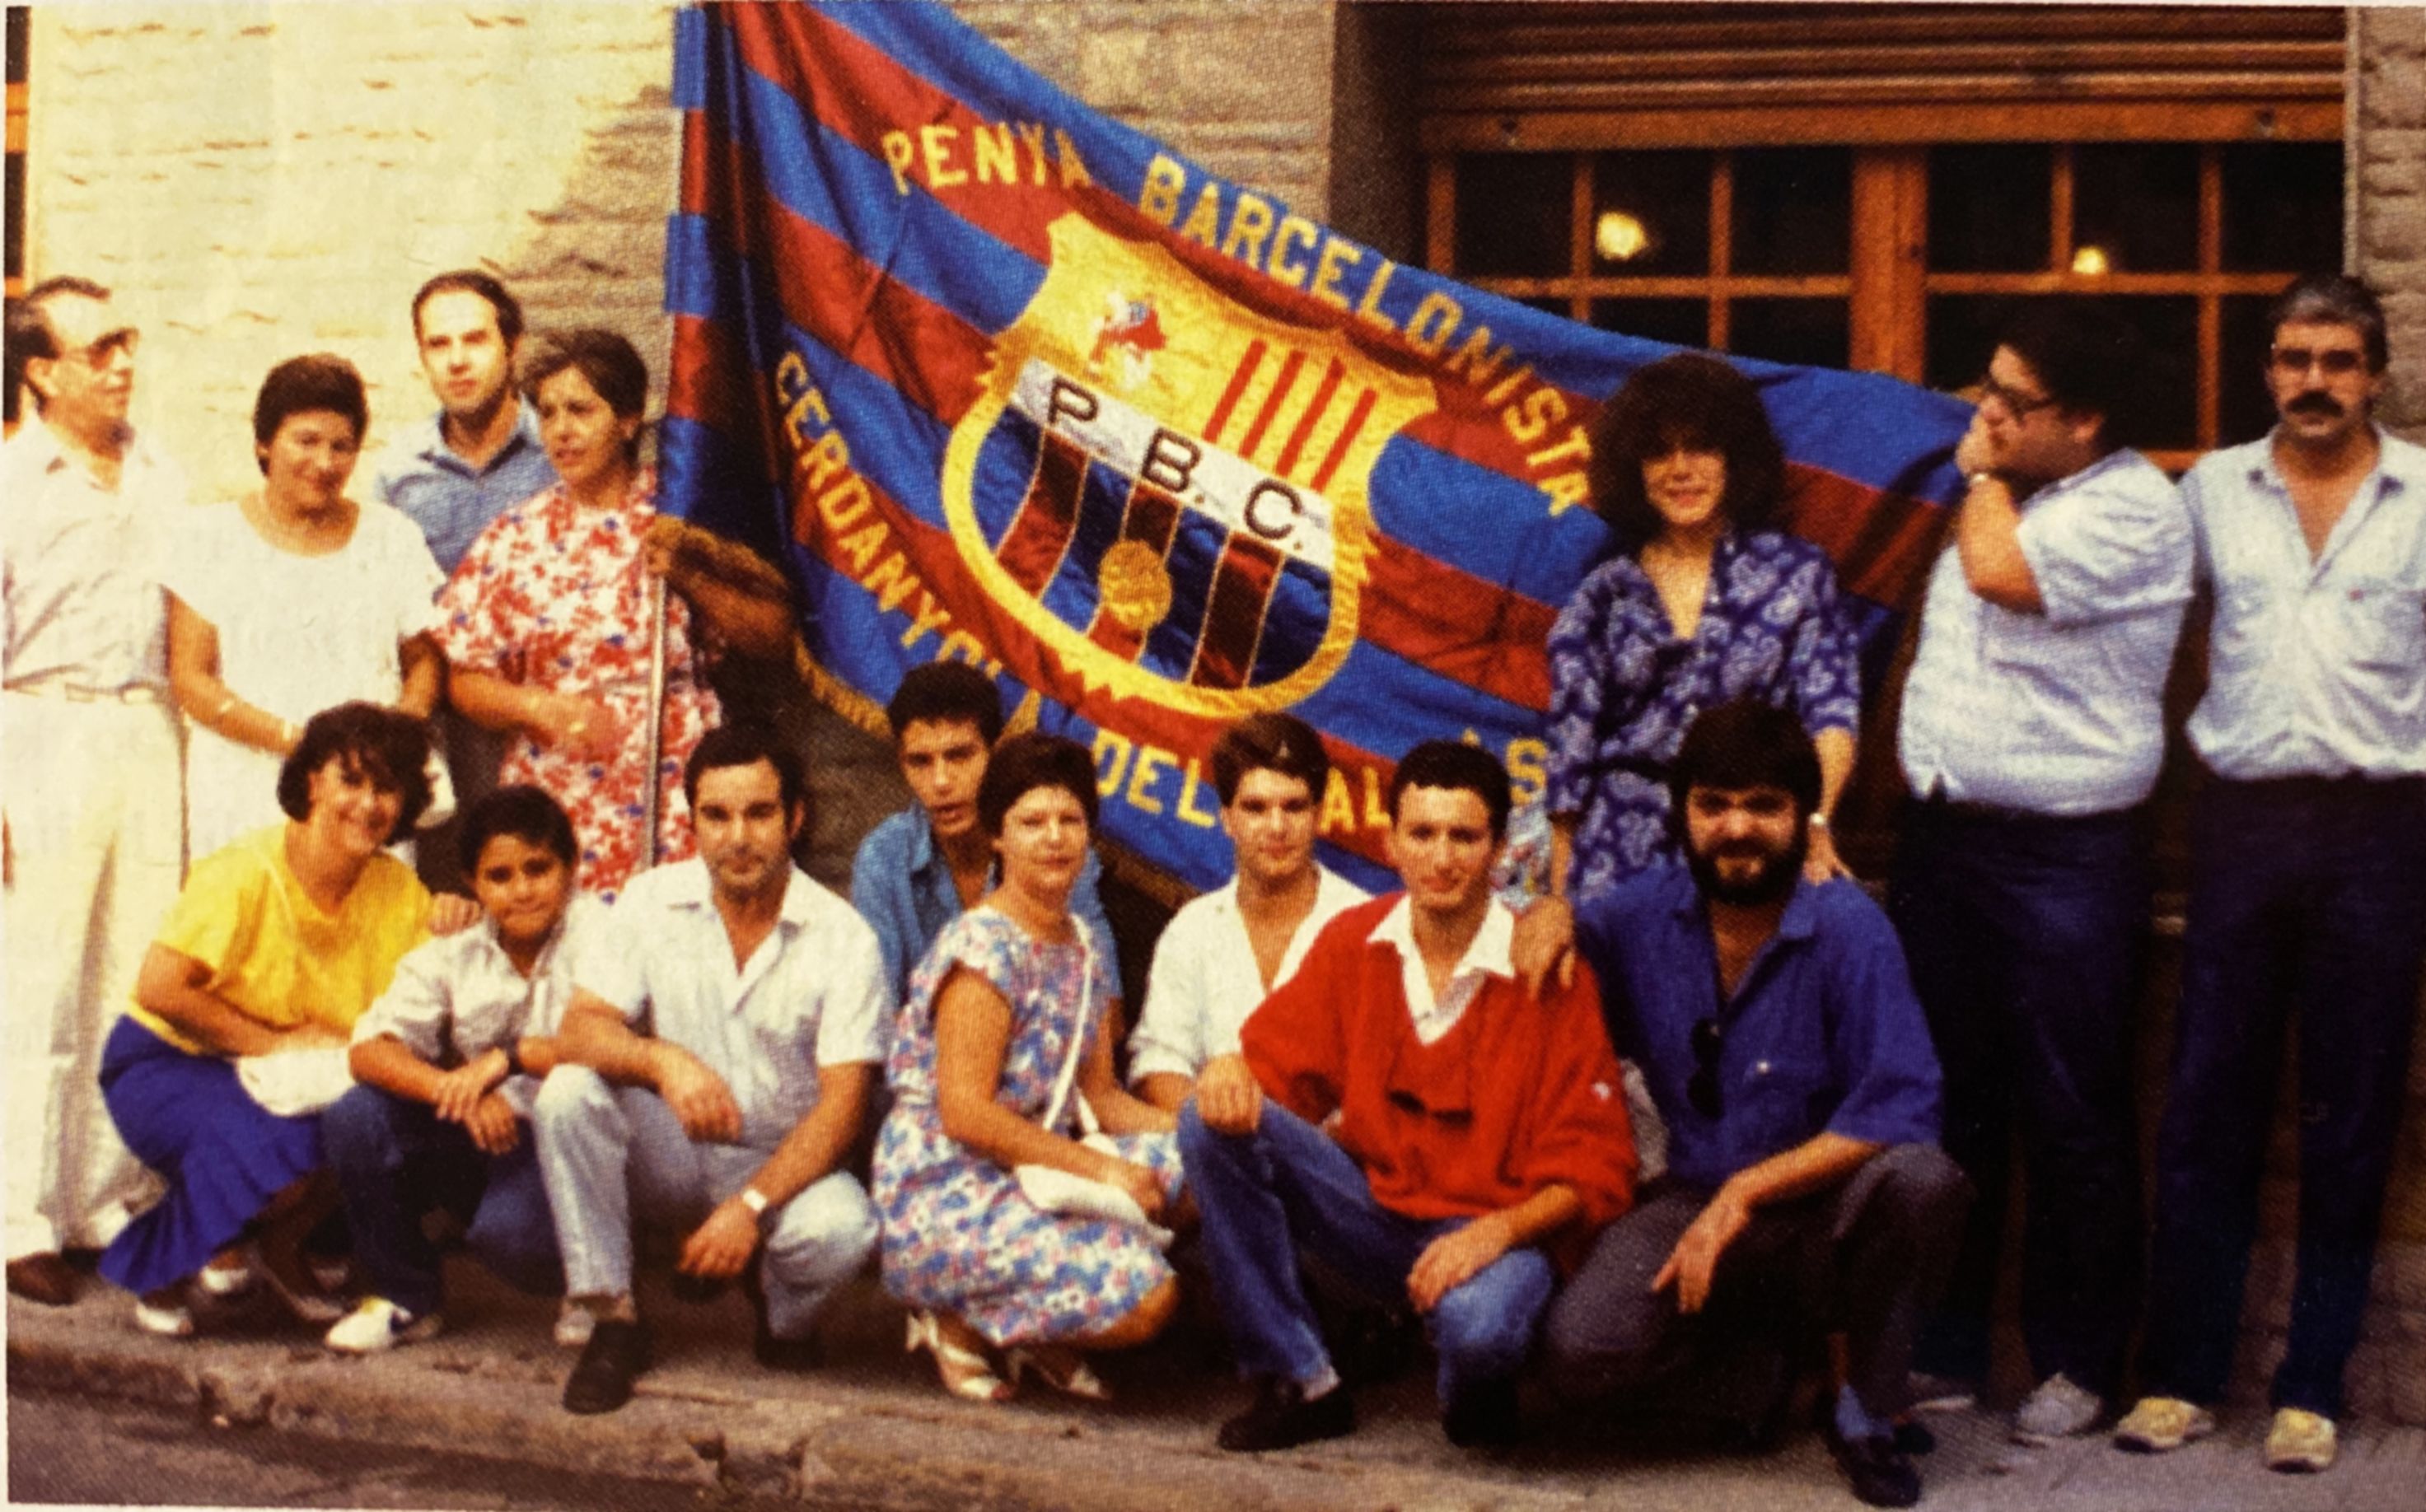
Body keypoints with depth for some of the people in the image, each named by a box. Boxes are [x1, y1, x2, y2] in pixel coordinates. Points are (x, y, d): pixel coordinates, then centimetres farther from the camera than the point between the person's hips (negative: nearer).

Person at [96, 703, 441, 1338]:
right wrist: (277, 1042, -22)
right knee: (279, 1161, -33)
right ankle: (160, 1270, 2)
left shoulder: (399, 892, -4)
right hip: (171, 1063, -5)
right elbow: (159, 989, -26)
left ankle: (284, 1247, 9)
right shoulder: (243, 873, -21)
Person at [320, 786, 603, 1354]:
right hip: (479, 1139, 5)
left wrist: (509, 1056, -25)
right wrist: (456, 1092, -28)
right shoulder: (451, 956, 4)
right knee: (354, 1119, -17)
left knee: (507, 1227, -36)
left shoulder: (599, 939, -11)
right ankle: (405, 1298, 5)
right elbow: (369, 1050, -10)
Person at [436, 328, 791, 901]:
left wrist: (691, 580, -8)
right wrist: (541, 708, -11)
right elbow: (464, 678, 6)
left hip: (681, 798, -1)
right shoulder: (512, 540, 8)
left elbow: (774, 630, 4)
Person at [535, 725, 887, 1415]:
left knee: (844, 1227, -34)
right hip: (671, 1155, 2)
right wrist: (663, 1060, -36)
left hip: (783, 1165, -2)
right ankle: (613, 1320, -12)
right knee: (568, 1091, -26)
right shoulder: (652, 902, -4)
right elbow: (578, 1032, -14)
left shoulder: (843, 937, -10)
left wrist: (751, 1207, -28)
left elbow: (843, 1101, -15)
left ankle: (781, 1307, 5)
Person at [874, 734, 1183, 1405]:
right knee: (1144, 1296, -24)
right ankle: (960, 1321, 1)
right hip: (946, 1197, -9)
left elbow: (1099, 1095, 13)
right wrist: (1100, 1167, -19)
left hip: (1034, 1174, 9)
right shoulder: (982, 948, -14)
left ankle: (1043, 1333, 4)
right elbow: (965, 1113, -19)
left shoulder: (1085, 945, 13)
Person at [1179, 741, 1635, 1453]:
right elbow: (1277, 1060, 6)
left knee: (1478, 1327, -39)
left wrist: (1499, 1231, -25)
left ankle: (1476, 1397, 4)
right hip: (1373, 1203, 4)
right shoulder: (1352, 942, 2)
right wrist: (1233, 1068, -19)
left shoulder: (1546, 973, -10)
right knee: (1213, 1124, -17)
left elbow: (1595, 1167, -9)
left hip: (1494, 1228, -4)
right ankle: (1298, 1383, -8)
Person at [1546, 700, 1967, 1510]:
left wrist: (1746, 1192, -21)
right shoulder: (1643, 916, 0)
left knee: (1919, 1177, -36)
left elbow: (1901, 1112, -20)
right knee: (1582, 1349, -26)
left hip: (1822, 1216, -2)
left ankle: (1866, 1415, -9)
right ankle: (1748, 1350, 10)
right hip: (1695, 1202, 2)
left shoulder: (1848, 927, -13)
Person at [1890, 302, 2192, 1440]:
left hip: (2065, 857, -7)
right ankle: (1944, 1346, 21)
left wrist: (1985, 475, -8)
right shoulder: (2002, 496, 14)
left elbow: (2003, 573, -25)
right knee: (1941, 1103, 11)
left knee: (2070, 1121, 1)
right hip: (1941, 835, 8)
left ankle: (2079, 1363, 13)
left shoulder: (2133, 508, -11)